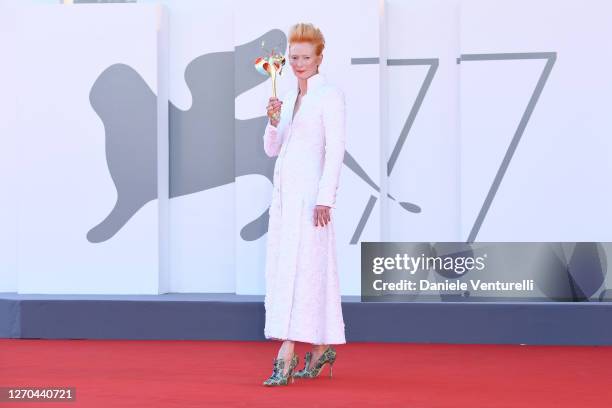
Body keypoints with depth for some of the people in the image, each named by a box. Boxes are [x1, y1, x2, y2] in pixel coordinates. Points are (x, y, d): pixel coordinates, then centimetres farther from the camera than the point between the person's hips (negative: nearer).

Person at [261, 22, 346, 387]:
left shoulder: (330, 95, -5)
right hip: (285, 190, 8)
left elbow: (336, 149, -12)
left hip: (310, 190, -8)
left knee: (299, 267, -11)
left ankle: (286, 355, -12)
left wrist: (325, 199, -19)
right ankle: (322, 348, 20)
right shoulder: (290, 98, 17)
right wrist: (273, 121, -5)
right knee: (283, 267, 9)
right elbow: (272, 149, 15)